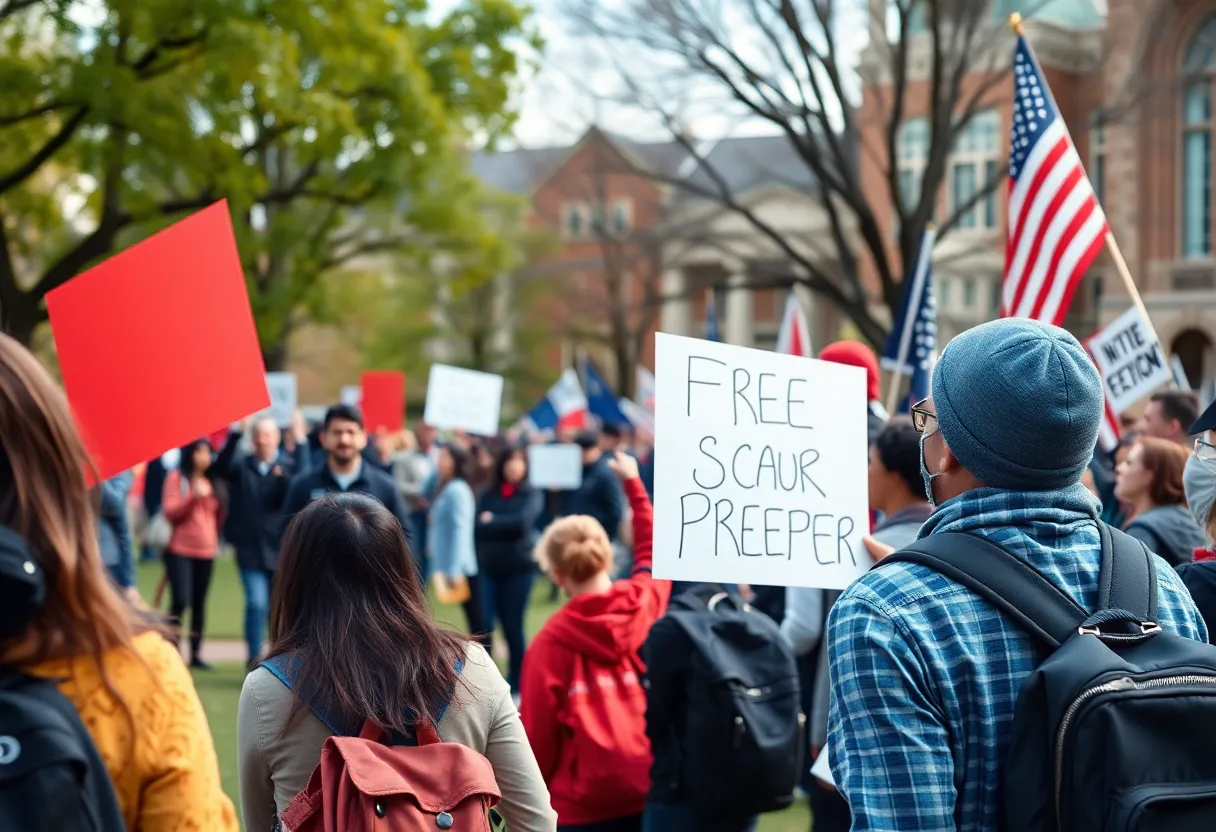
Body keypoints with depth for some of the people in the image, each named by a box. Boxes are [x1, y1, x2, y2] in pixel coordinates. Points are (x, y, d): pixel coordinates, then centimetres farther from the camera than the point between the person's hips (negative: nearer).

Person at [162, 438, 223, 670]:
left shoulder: (211, 481, 12)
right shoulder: (176, 478, -2)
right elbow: (169, 512, -10)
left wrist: (216, 541, 15)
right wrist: (193, 497, -21)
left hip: (206, 551, 5)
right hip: (180, 550, -5)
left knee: (199, 604, 5)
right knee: (180, 600, -15)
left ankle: (196, 654, 8)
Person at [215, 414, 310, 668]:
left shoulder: (288, 464, -2)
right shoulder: (241, 464, 2)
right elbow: (222, 466, -18)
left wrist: (300, 442, -31)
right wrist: (237, 433, -32)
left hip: (281, 549, 0)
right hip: (250, 550, 0)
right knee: (257, 604, -12)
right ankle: (254, 661, -6)